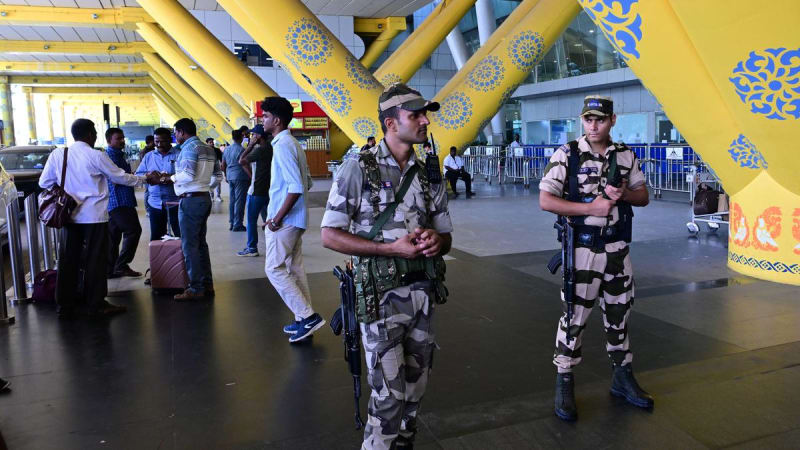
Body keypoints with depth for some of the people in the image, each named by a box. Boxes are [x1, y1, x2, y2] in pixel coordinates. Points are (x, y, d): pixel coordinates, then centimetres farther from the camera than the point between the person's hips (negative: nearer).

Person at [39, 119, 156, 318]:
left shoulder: (57, 154, 2)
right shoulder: (97, 156, -10)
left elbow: (44, 183, 7)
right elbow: (121, 177, 0)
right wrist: (145, 179, 15)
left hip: (68, 216, 5)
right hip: (94, 217, -4)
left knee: (68, 260, 9)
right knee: (95, 261, 4)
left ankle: (65, 305, 17)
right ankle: (96, 305, 10)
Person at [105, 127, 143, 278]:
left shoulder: (118, 154, 22)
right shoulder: (110, 155, -11)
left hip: (115, 202, 11)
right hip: (119, 202, -11)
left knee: (113, 236, 11)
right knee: (133, 230, -11)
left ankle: (111, 270, 16)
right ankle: (121, 265, -9)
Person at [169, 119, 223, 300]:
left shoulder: (189, 147, -12)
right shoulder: (208, 149, 15)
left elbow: (188, 175, -22)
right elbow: (218, 176, 17)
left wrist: (171, 178, -6)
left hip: (190, 200, -9)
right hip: (205, 198, 9)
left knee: (189, 246, -3)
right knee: (201, 243, 15)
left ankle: (196, 288, -1)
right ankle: (207, 284, 19)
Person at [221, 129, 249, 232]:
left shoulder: (227, 149, 10)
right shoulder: (241, 150, -13)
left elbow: (223, 165, 17)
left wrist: (226, 176, 27)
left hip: (230, 177, 7)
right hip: (241, 177, -7)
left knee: (232, 200, 13)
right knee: (239, 201, -3)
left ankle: (231, 223, 17)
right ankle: (237, 225, -1)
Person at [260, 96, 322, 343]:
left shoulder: (283, 145, -16)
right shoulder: (292, 144, 15)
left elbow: (297, 186, -24)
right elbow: (305, 182, 20)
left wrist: (278, 218, -20)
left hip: (285, 220, -10)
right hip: (294, 218, 10)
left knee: (274, 269, -4)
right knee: (294, 268, 13)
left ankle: (307, 316, -4)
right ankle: (304, 320, 18)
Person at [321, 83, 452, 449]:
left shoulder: (429, 176, 7)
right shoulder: (358, 169, -9)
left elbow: (445, 237, 13)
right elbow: (330, 235, -10)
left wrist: (436, 240, -12)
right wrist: (390, 248, -19)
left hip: (423, 292, 5)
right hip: (381, 296, -5)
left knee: (415, 387, 16)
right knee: (388, 394, -1)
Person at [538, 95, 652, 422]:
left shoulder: (626, 155, 6)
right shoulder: (567, 155, -8)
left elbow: (643, 197, 12)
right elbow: (545, 201, -13)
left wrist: (624, 193, -11)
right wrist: (591, 207, -19)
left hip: (617, 247, 5)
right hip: (582, 247, -5)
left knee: (619, 312, 15)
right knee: (575, 315, -1)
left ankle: (623, 377, 31)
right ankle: (564, 383, 12)